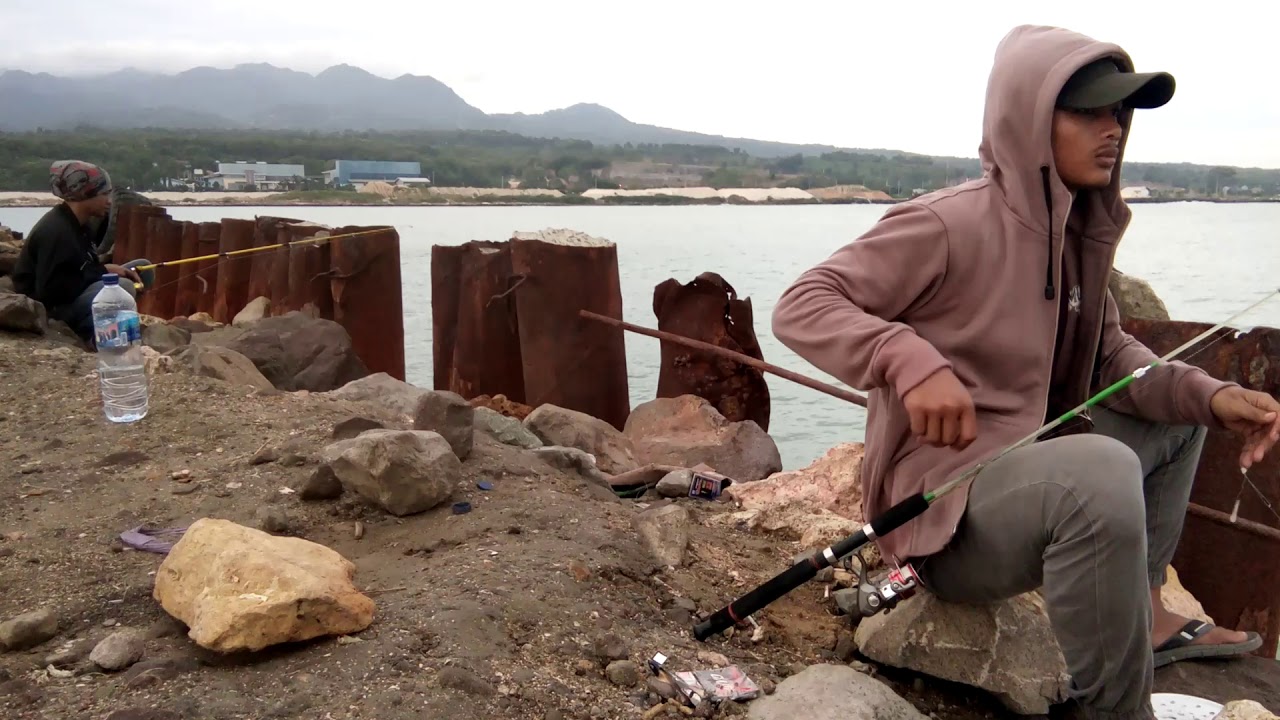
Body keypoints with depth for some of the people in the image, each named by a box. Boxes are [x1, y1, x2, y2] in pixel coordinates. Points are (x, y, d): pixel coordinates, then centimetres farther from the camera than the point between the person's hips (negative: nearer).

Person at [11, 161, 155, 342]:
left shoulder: (81, 223, 4)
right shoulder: (55, 232, -24)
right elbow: (50, 290, -27)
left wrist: (109, 269, -7)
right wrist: (103, 271, -20)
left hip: (74, 295, 10)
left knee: (143, 269, 8)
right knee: (123, 287, -31)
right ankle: (87, 334, -10)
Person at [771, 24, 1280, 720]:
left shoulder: (1078, 234, 7)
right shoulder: (949, 224, -18)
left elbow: (1113, 358, 12)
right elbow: (799, 307, -20)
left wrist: (1211, 395, -6)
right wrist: (913, 358, -36)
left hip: (1029, 474, 9)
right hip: (943, 509, -9)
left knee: (1178, 411, 19)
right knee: (1102, 471, -35)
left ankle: (1145, 614, 17)